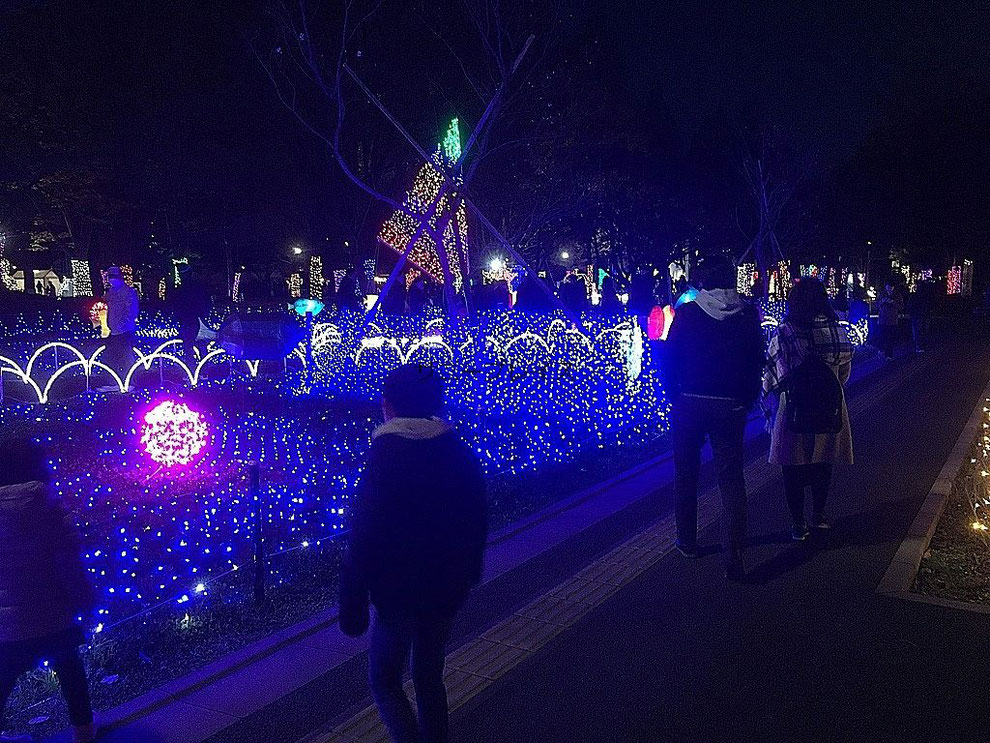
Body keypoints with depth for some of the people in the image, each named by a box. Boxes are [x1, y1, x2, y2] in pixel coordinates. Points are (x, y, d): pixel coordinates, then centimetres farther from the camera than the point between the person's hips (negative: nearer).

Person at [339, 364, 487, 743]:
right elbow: (477, 523, 5)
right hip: (447, 591, 5)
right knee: (429, 677, 23)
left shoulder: (384, 459, -21)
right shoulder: (461, 453, -4)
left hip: (399, 594, -5)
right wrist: (467, 574, 18)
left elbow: (363, 541, -20)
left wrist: (352, 604, -11)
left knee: (384, 682, 16)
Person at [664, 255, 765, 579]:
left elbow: (670, 359, -5)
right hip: (730, 407, 1)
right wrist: (747, 401, 10)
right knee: (731, 478, 5)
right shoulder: (747, 314, -1)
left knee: (686, 474, 15)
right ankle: (734, 557, -2)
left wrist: (675, 396, 6)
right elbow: (757, 362, 2)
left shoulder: (687, 312, -6)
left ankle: (687, 542, 27)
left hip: (689, 404, 0)